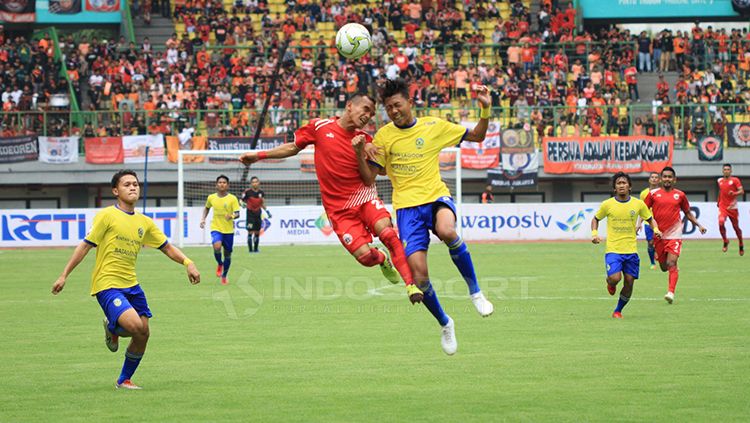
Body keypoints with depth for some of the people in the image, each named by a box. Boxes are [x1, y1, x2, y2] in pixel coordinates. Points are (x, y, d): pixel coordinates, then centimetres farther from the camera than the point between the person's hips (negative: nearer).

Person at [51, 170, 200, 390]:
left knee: (143, 334, 2)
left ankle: (124, 380, 21)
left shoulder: (144, 222, 11)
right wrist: (64, 276, -6)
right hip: (107, 284, -6)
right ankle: (112, 328, 11)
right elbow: (85, 245, -5)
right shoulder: (106, 216, -6)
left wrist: (188, 263, -2)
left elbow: (167, 247, 16)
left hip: (131, 284, 7)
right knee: (135, 325, -25)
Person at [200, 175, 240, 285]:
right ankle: (219, 264, 3)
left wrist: (232, 216, -31)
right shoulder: (211, 198, 3)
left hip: (229, 230, 0)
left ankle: (224, 276, 31)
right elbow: (207, 208, 23)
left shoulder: (232, 198, -5)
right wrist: (203, 219, 10)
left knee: (227, 254, 8)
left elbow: (237, 214, -10)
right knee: (217, 247, -28)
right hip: (216, 228, 0)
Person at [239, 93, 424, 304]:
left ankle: (411, 285, -24)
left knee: (387, 232, -27)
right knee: (364, 255, -15)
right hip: (339, 208, -1)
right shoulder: (319, 127, 1)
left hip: (364, 197, 1)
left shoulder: (365, 139, 5)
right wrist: (259, 155, 14)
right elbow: (294, 147, 16)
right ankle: (382, 259, 22)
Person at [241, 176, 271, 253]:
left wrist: (267, 211, 8)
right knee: (250, 232, -10)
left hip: (258, 213, 4)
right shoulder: (247, 192, -9)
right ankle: (250, 249, -5)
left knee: (257, 232, 8)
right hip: (250, 213, -4)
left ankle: (256, 249, 20)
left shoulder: (261, 192, 4)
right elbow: (242, 201, -1)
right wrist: (243, 204, -23)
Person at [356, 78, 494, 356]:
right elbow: (368, 179, 6)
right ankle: (444, 324, 15)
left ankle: (475, 291, -16)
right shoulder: (383, 136, 6)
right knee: (418, 275, -12)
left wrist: (485, 109, 0)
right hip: (407, 206, 1)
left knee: (447, 231, -38)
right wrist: (359, 153, -11)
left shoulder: (434, 126, 6)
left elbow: (477, 136, 16)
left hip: (437, 197, -1)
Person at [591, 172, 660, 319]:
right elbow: (595, 219, 14)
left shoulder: (638, 204, 2)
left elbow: (650, 219, 16)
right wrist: (594, 233, -3)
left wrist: (655, 229, -5)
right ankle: (610, 283, 18)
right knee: (615, 278, -21)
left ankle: (618, 311, 22)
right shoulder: (607, 204, -1)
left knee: (629, 282, 0)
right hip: (613, 250, -2)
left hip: (631, 250, 2)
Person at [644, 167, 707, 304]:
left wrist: (699, 225, 7)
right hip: (658, 235, 2)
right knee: (664, 267, 10)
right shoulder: (653, 194, 2)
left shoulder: (680, 195, 5)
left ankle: (671, 292, -22)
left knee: (671, 263, -17)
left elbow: (688, 213, 16)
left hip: (674, 235, -2)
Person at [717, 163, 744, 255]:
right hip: (722, 206, 2)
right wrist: (718, 201, 25)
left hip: (732, 207, -2)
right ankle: (725, 241, -1)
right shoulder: (720, 181, 10)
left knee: (736, 227, 6)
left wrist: (734, 193, -31)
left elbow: (741, 191, -13)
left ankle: (741, 245, 28)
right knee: (721, 223, -22)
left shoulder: (735, 180, -4)